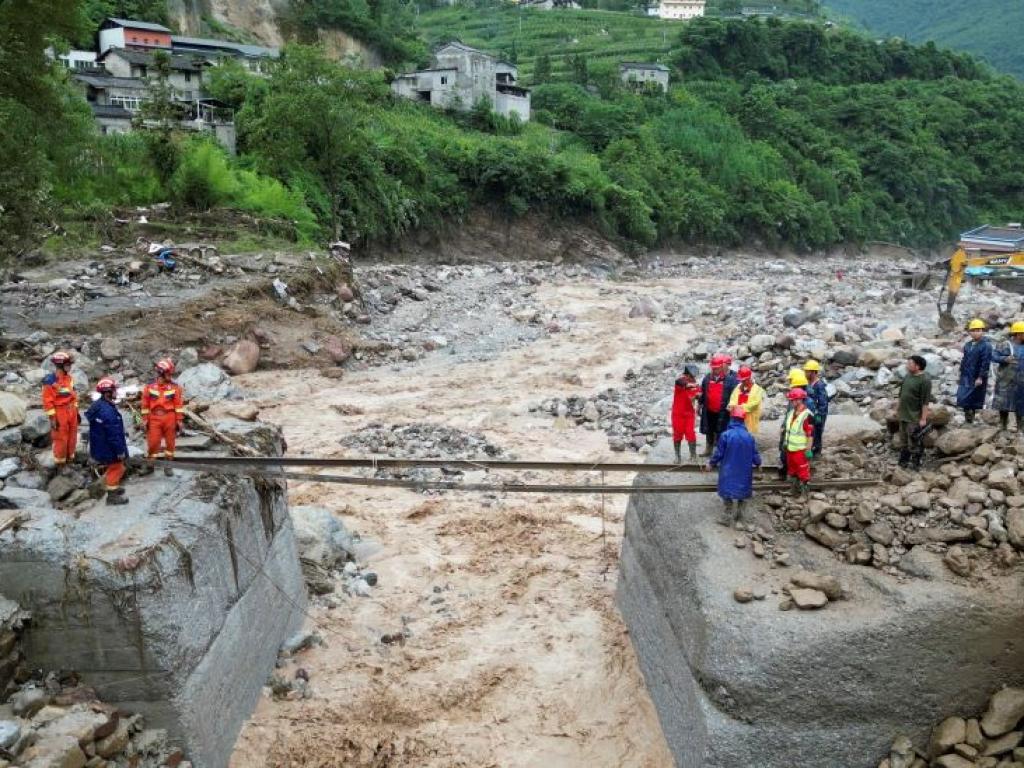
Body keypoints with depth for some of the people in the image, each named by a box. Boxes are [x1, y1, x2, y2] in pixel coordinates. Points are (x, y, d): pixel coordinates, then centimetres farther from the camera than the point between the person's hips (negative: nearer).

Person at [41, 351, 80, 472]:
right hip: (60, 413, -7)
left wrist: (76, 411, 16)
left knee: (72, 437, 16)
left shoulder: (69, 378, 4)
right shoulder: (50, 380, -19)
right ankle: (60, 463, 17)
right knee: (60, 439, 3)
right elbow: (47, 401, -17)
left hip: (71, 411, 7)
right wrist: (52, 418, -18)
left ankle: (70, 458, 31)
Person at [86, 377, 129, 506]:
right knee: (116, 469, 5)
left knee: (114, 467, 25)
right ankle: (112, 496, 15)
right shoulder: (107, 411, -29)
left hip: (101, 446, 10)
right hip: (109, 448, -10)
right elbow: (114, 434, -27)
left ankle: (113, 488, 41)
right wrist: (120, 451, -20)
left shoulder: (99, 405, 5)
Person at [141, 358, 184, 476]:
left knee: (170, 442, 8)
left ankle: (168, 465, 20)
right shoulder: (149, 386, 0)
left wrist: (179, 421, -4)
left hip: (170, 418, 0)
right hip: (154, 419, 0)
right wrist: (145, 420, 3)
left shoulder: (175, 387, -2)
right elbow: (145, 405, 5)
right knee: (153, 443, 1)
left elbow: (179, 404, -1)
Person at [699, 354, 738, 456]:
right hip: (708, 411, 5)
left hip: (722, 412, -5)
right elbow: (702, 393, 14)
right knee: (709, 431, 16)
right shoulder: (707, 378, 6)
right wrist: (700, 405, 15)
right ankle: (708, 449, 30)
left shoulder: (730, 379, -8)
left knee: (720, 432, 1)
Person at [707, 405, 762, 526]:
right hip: (744, 473, 3)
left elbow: (718, 453, -9)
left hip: (729, 472, -2)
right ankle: (739, 515, 30)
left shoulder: (725, 435, -17)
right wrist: (758, 463, 22)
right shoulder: (750, 437, -8)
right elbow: (756, 457, -1)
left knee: (729, 493, 9)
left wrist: (711, 464, 9)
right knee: (742, 493, 19)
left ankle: (729, 517, 12)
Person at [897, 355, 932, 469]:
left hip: (915, 418, -8)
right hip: (903, 415, 8)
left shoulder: (924, 380, -19)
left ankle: (915, 464, 16)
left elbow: (925, 402, -19)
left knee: (914, 442, 3)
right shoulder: (908, 376, 5)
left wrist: (923, 418, -19)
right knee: (904, 439, 18)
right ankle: (903, 461, 30)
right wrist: (898, 409, 18)